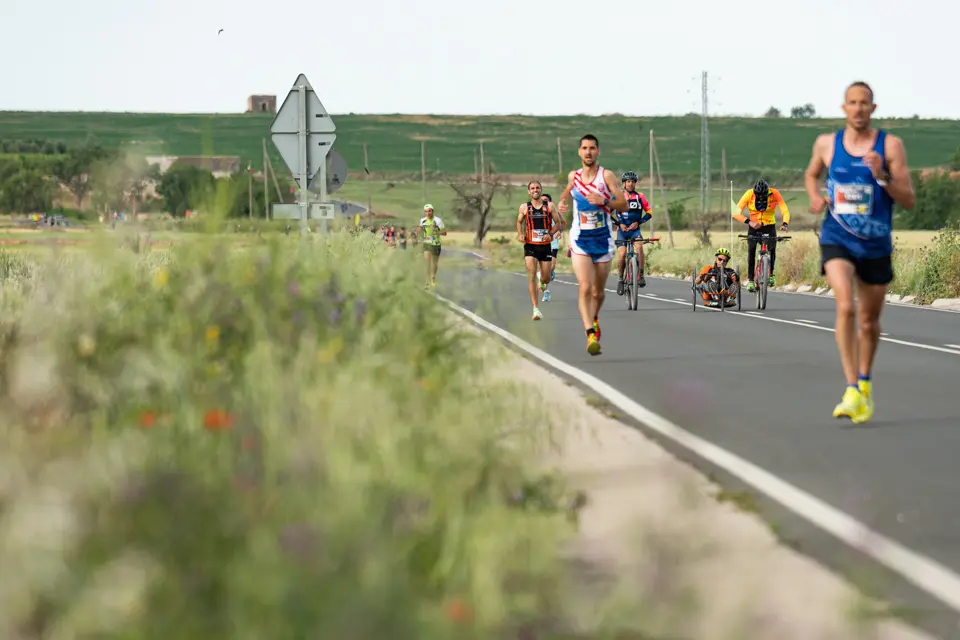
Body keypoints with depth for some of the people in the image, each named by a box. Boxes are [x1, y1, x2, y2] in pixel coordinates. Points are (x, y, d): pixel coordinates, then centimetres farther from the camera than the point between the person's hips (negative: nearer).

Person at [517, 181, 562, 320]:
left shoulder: (549, 206, 1)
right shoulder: (524, 207, 2)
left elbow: (557, 223, 4)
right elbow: (519, 222, 18)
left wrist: (550, 234, -14)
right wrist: (520, 234, -1)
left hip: (545, 246, 1)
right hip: (530, 246, -1)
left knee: (546, 278, 9)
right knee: (531, 276, -15)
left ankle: (542, 282, 50)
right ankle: (536, 309, -17)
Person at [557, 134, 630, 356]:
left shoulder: (607, 176, -6)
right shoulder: (573, 176, 3)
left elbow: (624, 205, -10)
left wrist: (604, 202, -26)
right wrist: (562, 202, 7)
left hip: (603, 239, 0)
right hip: (580, 239, 0)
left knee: (598, 292, 12)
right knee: (585, 287, -19)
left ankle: (594, 319, 43)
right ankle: (591, 334, -26)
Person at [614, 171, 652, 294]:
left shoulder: (640, 197, 0)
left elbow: (649, 212, 2)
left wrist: (638, 222, -11)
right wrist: (619, 223, -17)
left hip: (635, 230, 0)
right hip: (622, 230, 0)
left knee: (639, 246, -29)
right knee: (622, 255, -15)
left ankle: (641, 276, -23)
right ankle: (621, 279, 8)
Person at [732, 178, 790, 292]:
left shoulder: (774, 194, -18)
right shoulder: (749, 194, -19)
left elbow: (785, 211, -20)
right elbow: (736, 213, -21)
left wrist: (785, 224, -41)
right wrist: (749, 222, -37)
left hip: (769, 226, 0)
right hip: (754, 227, 0)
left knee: (772, 249, -19)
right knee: (751, 250, -20)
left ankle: (771, 274, 7)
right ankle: (750, 280, -12)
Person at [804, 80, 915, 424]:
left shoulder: (890, 145, -5)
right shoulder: (826, 143, 1)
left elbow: (909, 201, -6)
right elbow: (811, 174, 23)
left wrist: (882, 176, -22)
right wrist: (815, 197, 2)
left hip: (876, 244, 1)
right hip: (837, 240, -1)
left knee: (869, 321, 14)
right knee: (845, 306, -24)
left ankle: (865, 383, 39)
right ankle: (852, 391, -26)